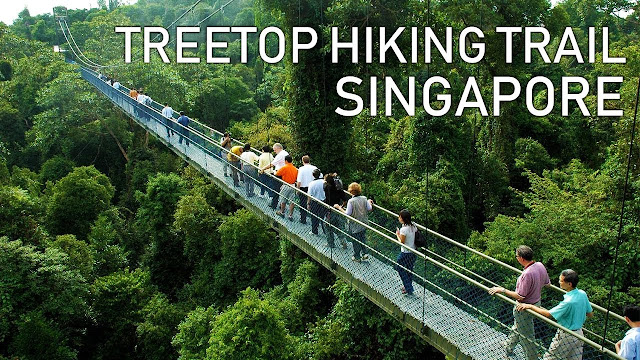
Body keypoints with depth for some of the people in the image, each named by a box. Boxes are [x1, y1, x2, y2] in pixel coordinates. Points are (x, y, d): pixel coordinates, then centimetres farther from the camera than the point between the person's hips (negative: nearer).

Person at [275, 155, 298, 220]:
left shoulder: (284, 168, -13)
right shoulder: (295, 169, 2)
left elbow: (276, 174, -5)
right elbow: (297, 178, 8)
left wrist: (275, 172, 17)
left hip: (286, 186, -4)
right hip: (293, 186, 4)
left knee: (283, 200, 13)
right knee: (291, 201, 6)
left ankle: (282, 212, 27)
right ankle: (290, 215, 7)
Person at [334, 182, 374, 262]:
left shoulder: (351, 201, -23)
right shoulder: (364, 199, -9)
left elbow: (347, 214, -20)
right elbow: (370, 209, 1)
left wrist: (339, 208, -10)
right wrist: (370, 203, 21)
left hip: (355, 225, -4)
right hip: (364, 223, 4)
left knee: (356, 241, 11)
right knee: (363, 238, 25)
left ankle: (357, 257, 25)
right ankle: (364, 253, 25)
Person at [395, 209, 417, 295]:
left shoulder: (404, 229, -26)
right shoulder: (413, 226, -3)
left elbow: (401, 242, -19)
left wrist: (397, 234, -4)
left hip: (406, 254, -8)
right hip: (413, 252, 8)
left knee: (400, 269, 12)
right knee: (409, 270, 23)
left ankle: (408, 289, 15)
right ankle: (409, 287, 36)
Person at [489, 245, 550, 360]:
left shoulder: (527, 274, -35)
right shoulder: (540, 266, -9)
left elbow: (520, 296, -29)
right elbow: (547, 283, 7)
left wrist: (502, 290, -23)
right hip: (536, 302, 9)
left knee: (526, 335, 12)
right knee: (517, 327, 30)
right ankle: (508, 348, 50)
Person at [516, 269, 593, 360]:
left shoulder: (568, 302, -32)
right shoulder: (582, 294, -9)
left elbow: (548, 314, -26)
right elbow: (590, 314, 5)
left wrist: (529, 306, -21)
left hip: (566, 335, -8)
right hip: (579, 333, 8)